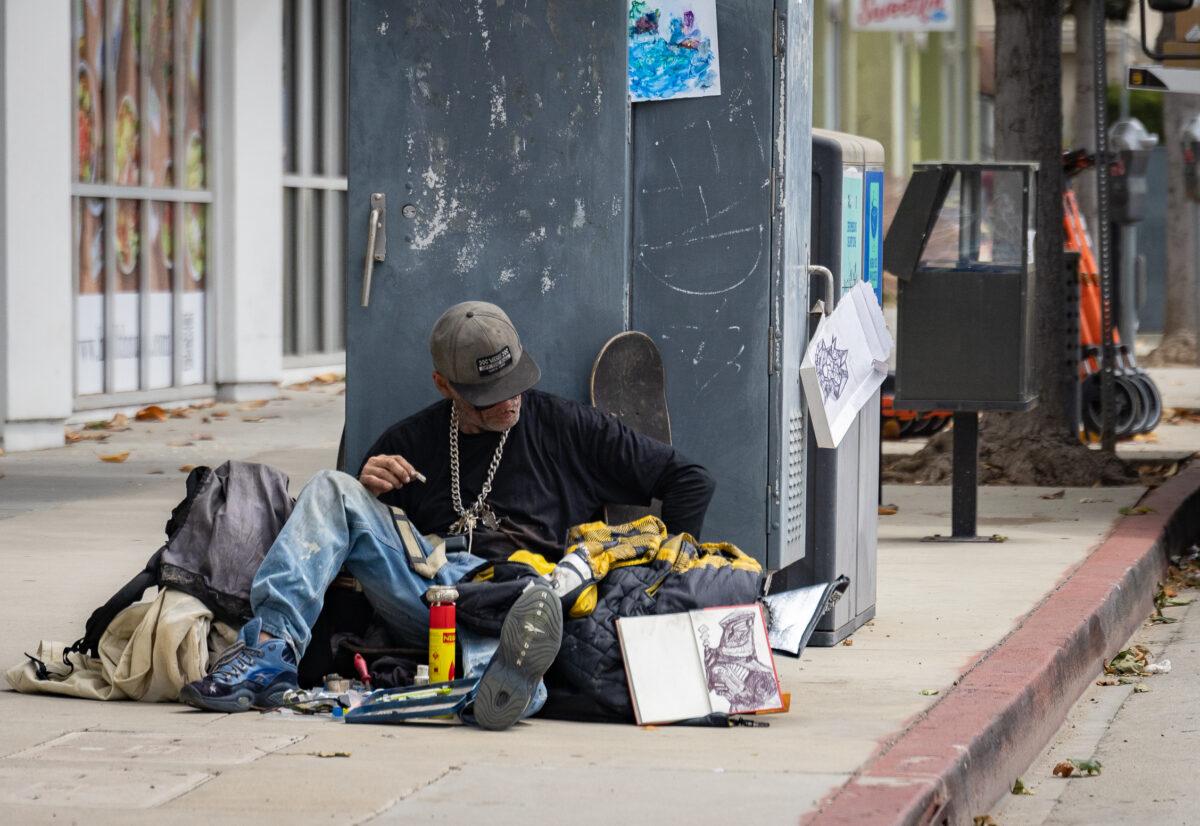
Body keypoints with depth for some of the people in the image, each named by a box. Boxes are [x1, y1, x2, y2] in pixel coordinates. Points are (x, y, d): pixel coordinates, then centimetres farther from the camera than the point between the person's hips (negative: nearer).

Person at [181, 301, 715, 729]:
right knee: (333, 489, -12)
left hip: (522, 588, -3)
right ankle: (272, 653, -28)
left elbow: (689, 480, 17)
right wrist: (367, 494, 2)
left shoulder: (569, 429, 15)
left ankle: (506, 678, -80)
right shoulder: (411, 442, 21)